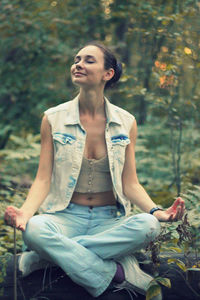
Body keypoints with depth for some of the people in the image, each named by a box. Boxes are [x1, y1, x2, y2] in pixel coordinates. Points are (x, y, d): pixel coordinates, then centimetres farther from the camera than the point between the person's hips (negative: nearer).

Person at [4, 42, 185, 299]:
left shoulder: (126, 123, 4)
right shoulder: (54, 119, 2)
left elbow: (130, 184, 4)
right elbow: (43, 179, -1)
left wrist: (155, 211, -17)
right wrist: (25, 211, -23)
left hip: (111, 220, 2)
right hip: (67, 217, -1)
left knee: (148, 225, -32)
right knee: (34, 229, -35)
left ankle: (50, 254, -25)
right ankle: (118, 273, -30)